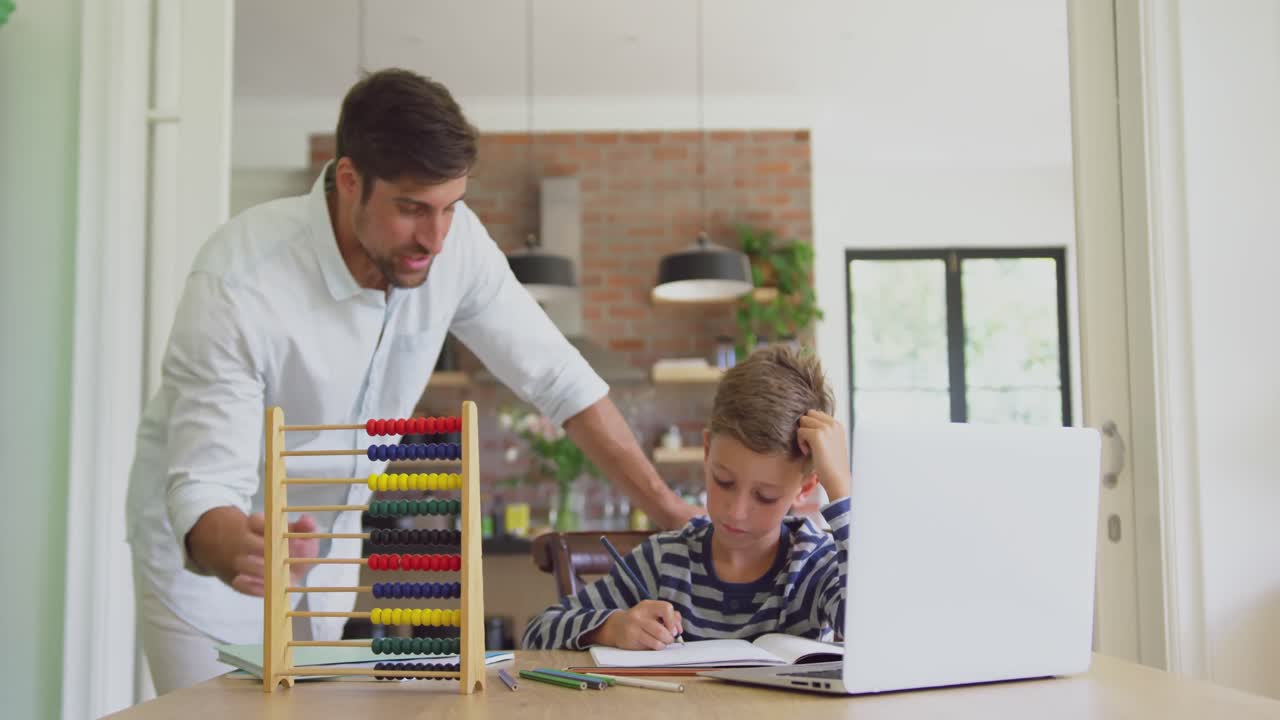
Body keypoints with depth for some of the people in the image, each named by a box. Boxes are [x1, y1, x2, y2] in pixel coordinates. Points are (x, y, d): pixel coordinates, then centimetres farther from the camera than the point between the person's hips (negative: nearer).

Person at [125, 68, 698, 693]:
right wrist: (240, 551, -54)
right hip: (207, 550, -4)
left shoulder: (456, 241, -17)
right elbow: (203, 488, -31)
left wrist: (671, 512, -10)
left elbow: (557, 378, -9)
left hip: (327, 543, 4)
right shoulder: (238, 284, -31)